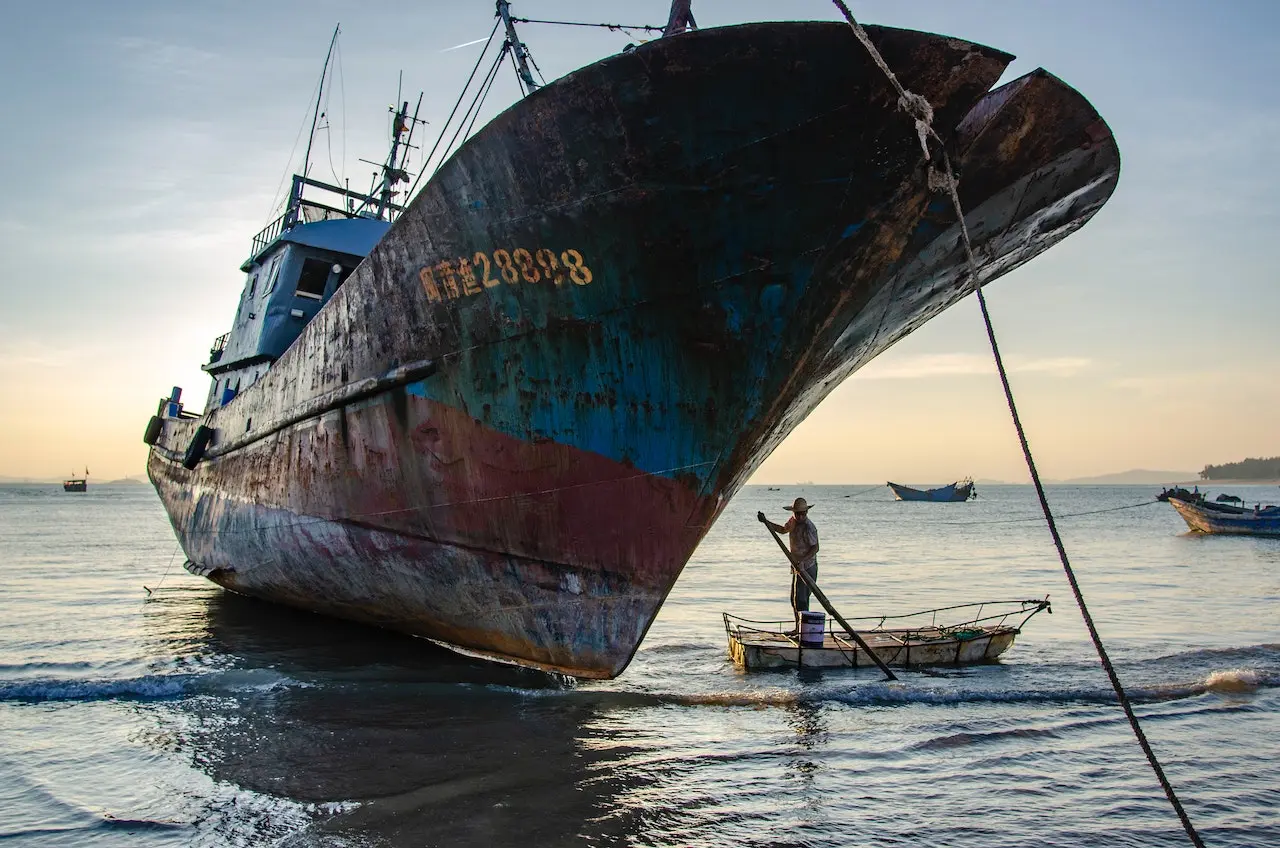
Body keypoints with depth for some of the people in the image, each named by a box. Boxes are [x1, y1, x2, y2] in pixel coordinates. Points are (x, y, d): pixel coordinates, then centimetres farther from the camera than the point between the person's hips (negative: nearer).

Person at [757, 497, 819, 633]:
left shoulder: (809, 527, -21)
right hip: (798, 567, 10)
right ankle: (798, 628, 27)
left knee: (801, 599, -14)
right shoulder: (793, 520, 5)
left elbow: (815, 548, -22)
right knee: (794, 599, 17)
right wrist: (766, 522, 21)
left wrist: (802, 560, -34)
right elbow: (783, 529, 24)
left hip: (807, 567, -10)